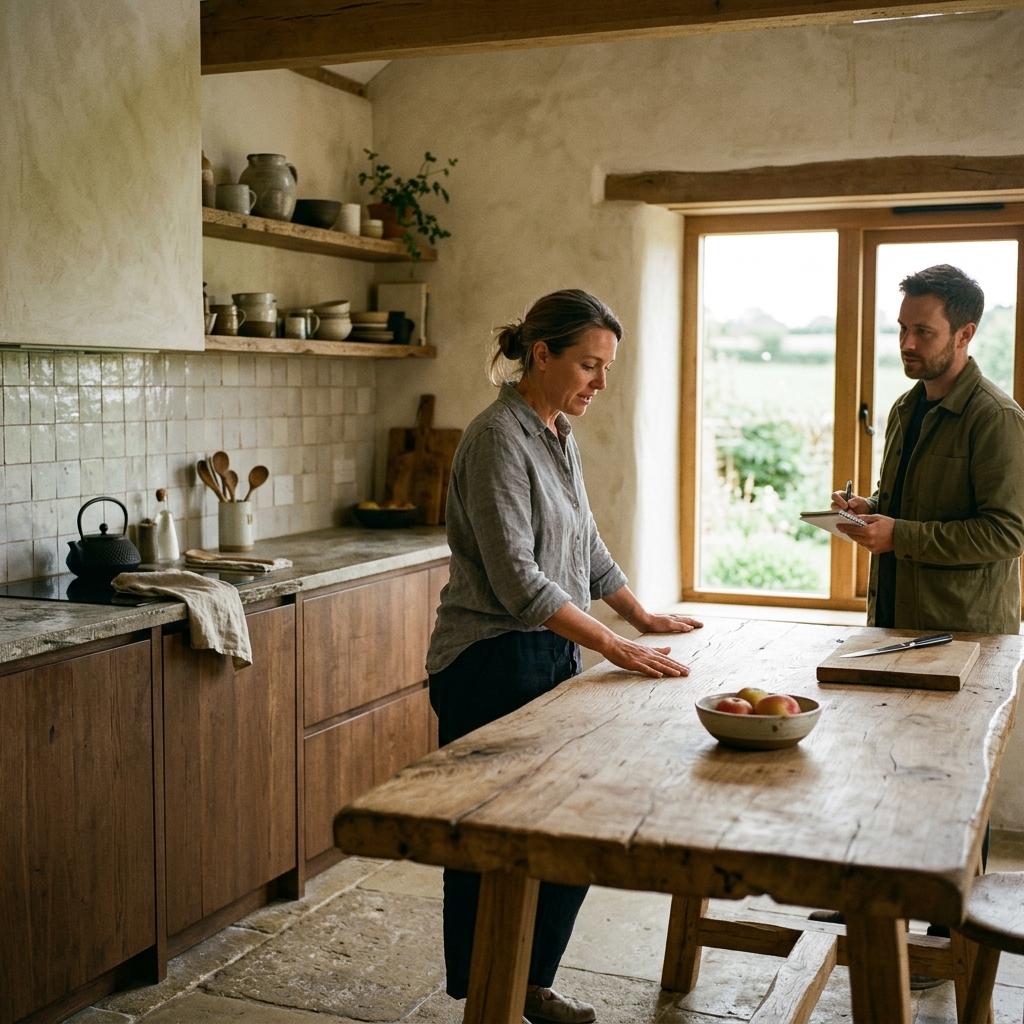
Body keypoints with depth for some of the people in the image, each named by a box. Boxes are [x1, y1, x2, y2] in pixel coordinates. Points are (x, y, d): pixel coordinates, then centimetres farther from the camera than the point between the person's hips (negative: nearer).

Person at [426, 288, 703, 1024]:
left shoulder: (559, 436, 12)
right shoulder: (499, 438, -16)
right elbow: (517, 577, -23)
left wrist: (644, 617, 19)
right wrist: (614, 646, -23)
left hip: (553, 658, 9)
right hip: (493, 666, -9)